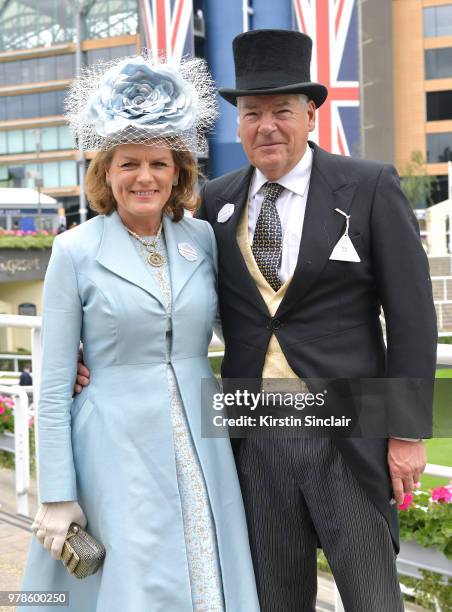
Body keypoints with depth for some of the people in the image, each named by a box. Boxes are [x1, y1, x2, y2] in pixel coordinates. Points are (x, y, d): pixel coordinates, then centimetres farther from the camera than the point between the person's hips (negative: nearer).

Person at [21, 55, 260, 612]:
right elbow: (54, 386, -5)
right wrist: (56, 496, -7)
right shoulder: (75, 251, -6)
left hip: (200, 453, 4)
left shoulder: (202, 239, 4)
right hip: (117, 453, -3)